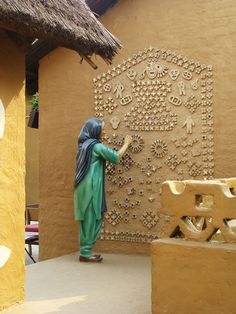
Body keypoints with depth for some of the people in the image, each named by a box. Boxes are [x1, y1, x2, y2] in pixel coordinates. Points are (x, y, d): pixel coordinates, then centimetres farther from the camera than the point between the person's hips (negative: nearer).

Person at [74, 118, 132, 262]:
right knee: (92, 219, -3)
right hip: (91, 187, -9)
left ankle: (85, 251, 15)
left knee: (88, 219, 11)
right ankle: (86, 253, 1)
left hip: (84, 187, 9)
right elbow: (116, 157, -9)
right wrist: (126, 143, 4)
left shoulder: (84, 144, 14)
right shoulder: (96, 146, -11)